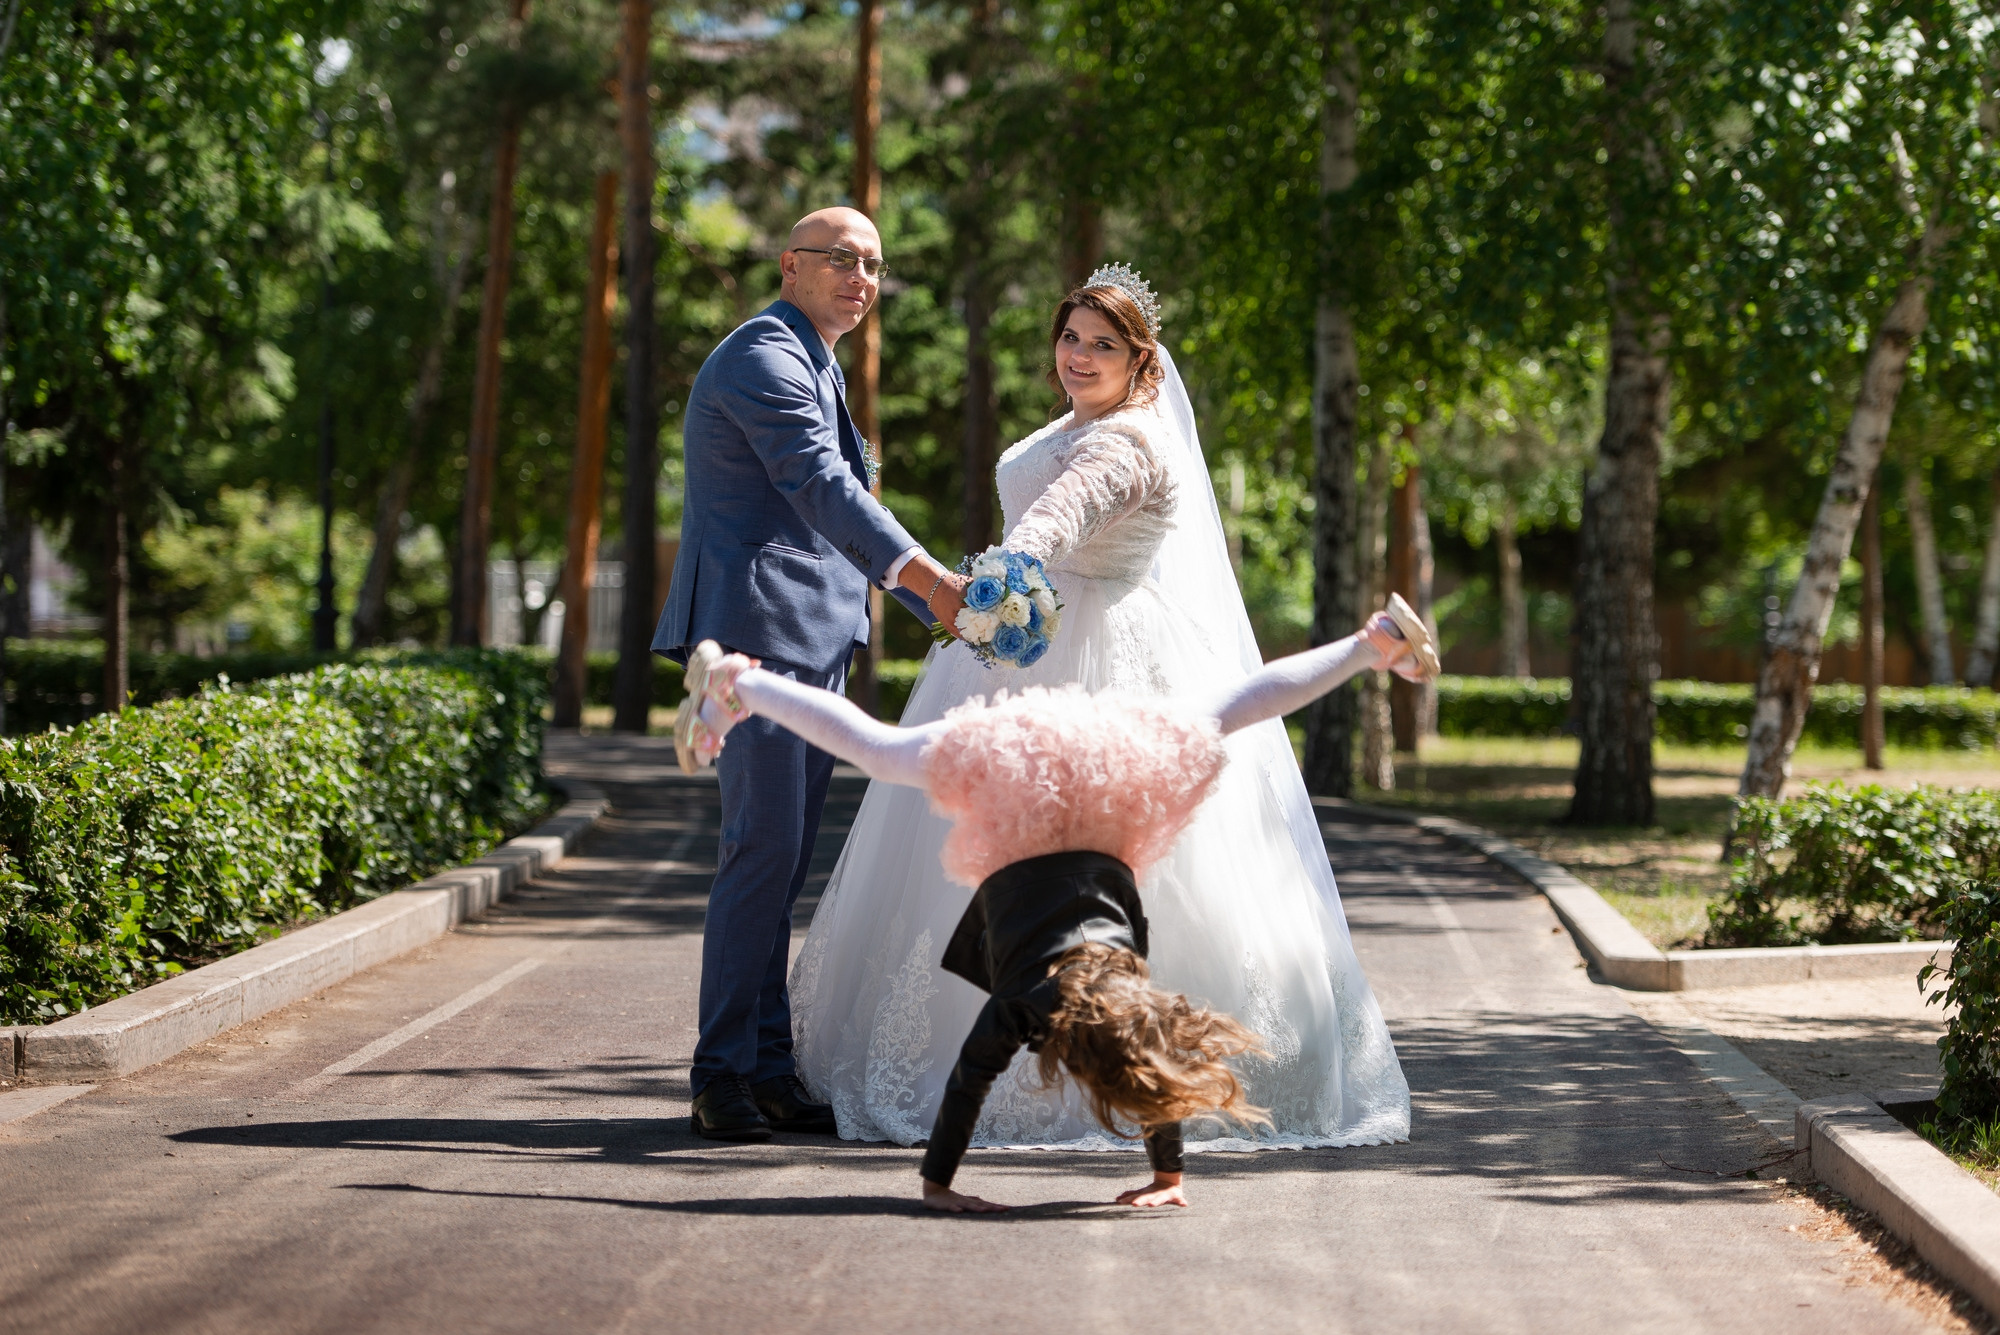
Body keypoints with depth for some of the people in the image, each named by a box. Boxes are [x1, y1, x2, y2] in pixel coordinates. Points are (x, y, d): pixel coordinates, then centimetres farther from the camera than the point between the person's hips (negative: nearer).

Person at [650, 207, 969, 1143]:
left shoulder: (817, 369, 24)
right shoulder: (765, 357, -9)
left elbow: (846, 515, 27)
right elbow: (820, 486, -23)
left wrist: (955, 614, 21)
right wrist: (929, 579, -33)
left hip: (813, 639, 10)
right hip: (760, 626, -10)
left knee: (782, 857, 8)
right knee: (763, 848, -12)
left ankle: (769, 1070, 10)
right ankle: (722, 1076, -9)